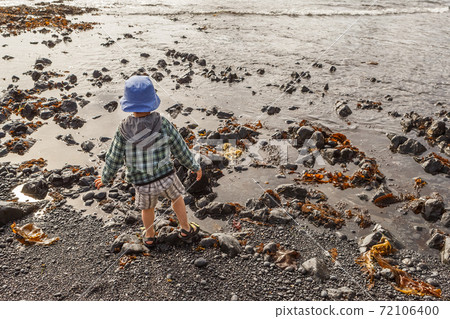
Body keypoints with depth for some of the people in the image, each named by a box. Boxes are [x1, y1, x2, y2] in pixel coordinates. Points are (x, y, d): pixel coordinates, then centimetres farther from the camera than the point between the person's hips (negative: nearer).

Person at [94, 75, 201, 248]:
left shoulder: (123, 131, -23)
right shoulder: (163, 124, -23)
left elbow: (114, 160, -10)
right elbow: (180, 149, -11)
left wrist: (105, 178, 10)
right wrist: (195, 166, 7)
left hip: (143, 184, 1)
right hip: (166, 177, 0)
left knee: (147, 207, 30)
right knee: (176, 198, 30)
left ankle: (149, 237, 55)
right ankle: (186, 230, 50)